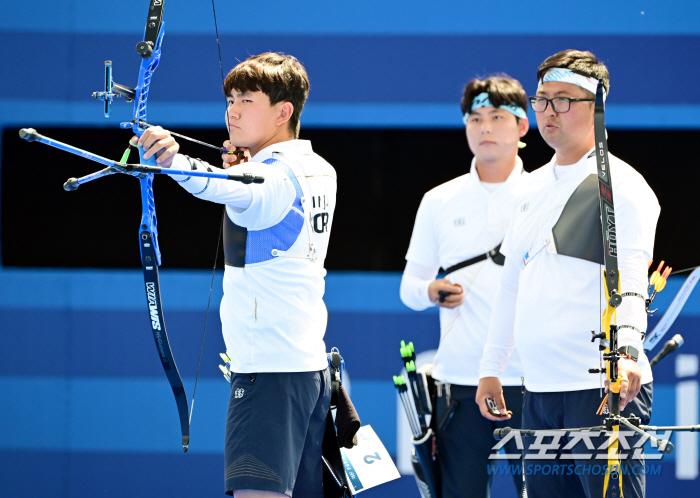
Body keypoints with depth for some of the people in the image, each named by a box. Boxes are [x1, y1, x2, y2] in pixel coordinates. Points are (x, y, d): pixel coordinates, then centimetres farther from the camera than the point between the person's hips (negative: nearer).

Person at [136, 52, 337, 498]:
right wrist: (247, 166, 22)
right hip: (311, 363, 10)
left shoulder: (275, 172, -12)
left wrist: (176, 163, -52)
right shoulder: (318, 171, 15)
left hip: (269, 367, -10)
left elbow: (236, 191, -36)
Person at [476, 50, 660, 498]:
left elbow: (630, 280, -18)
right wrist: (491, 368, 22)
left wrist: (625, 350, -34)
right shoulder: (536, 186, 19)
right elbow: (513, 284, 25)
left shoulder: (621, 186, -5)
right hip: (539, 390, 8)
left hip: (604, 390, -7)